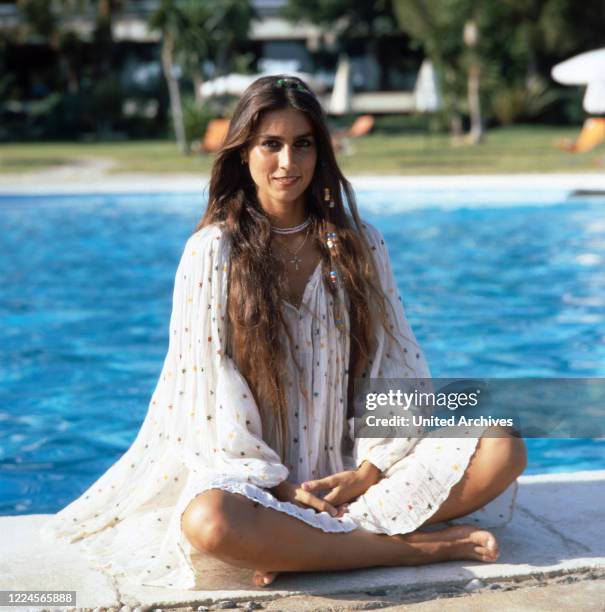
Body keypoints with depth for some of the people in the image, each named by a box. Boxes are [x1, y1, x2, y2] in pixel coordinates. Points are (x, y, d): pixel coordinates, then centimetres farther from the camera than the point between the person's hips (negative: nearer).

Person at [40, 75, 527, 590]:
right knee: (208, 522, -37)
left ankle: (301, 547, -24)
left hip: (355, 466, 4)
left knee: (503, 447, -17)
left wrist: (369, 470, -7)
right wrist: (276, 486, -12)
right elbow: (211, 386, -6)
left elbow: (397, 366, 6)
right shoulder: (213, 250, -1)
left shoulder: (360, 244, 8)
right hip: (258, 470, -3)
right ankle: (420, 548, -22)